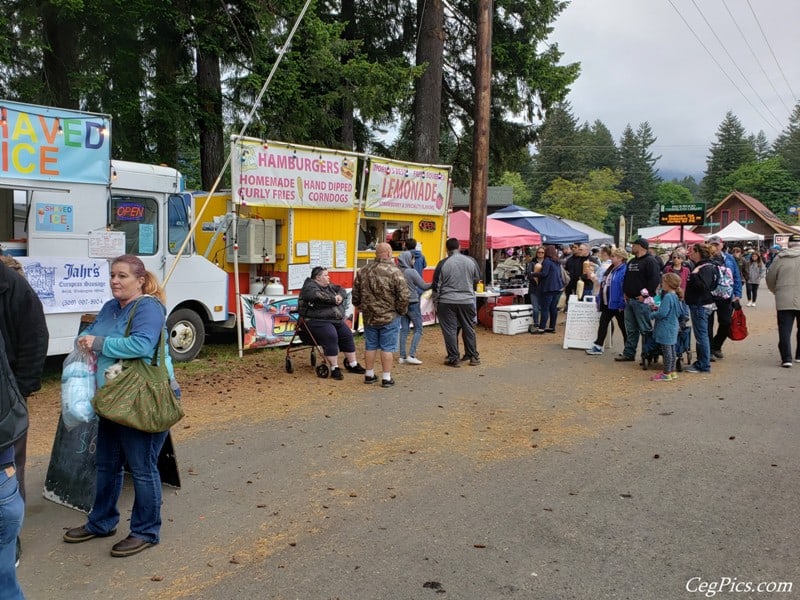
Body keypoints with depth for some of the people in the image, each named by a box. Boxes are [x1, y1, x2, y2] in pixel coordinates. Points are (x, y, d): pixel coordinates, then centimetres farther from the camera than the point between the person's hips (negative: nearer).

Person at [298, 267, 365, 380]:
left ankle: (352, 365, 15)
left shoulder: (328, 286, 19)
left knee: (347, 335, 1)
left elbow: (341, 290, 16)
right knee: (331, 336, -29)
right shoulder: (310, 287, -9)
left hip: (336, 320, 9)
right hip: (317, 321, -9)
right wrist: (333, 299, -19)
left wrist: (340, 296, -8)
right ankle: (334, 369, -23)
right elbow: (317, 295, -30)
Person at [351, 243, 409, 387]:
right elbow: (403, 295, -15)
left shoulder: (363, 271, 3)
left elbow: (356, 293, 9)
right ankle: (386, 378, 8)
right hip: (389, 317, -5)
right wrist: (401, 310, 0)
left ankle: (369, 375, 23)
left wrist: (362, 307, 22)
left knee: (370, 346, 14)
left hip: (369, 316, 5)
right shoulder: (394, 271, -14)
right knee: (387, 348, 3)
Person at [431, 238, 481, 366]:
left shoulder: (443, 263, -7)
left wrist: (436, 302, 6)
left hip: (447, 302, -3)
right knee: (469, 329, 13)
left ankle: (453, 358, 5)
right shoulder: (471, 261, 1)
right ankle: (473, 357, 19)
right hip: (467, 301, 3)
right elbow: (477, 279, 15)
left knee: (450, 330, 3)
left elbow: (436, 285, -4)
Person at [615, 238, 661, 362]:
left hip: (641, 301, -9)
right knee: (631, 329, 12)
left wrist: (646, 295, -19)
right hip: (629, 300, 9)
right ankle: (628, 353, 18)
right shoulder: (632, 261, 19)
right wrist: (625, 292, 13)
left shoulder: (650, 261, -10)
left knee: (645, 329, -4)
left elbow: (655, 279, -19)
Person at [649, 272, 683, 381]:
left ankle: (666, 374, 4)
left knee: (666, 351, -2)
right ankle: (672, 371, 26)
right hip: (673, 326, 10)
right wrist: (658, 308, 13)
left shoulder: (667, 297, -21)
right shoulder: (675, 296, 8)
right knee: (671, 350, 17)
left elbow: (662, 313, -27)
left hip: (666, 328, -10)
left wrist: (653, 314, -7)